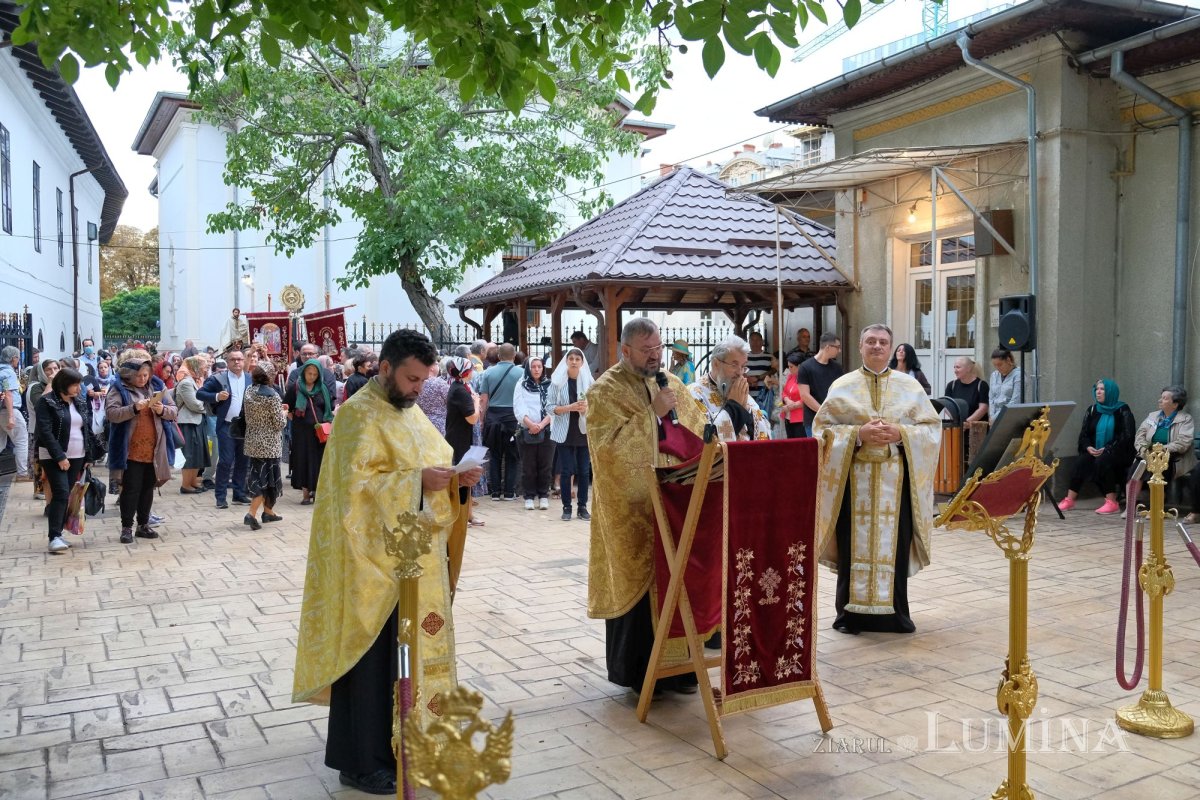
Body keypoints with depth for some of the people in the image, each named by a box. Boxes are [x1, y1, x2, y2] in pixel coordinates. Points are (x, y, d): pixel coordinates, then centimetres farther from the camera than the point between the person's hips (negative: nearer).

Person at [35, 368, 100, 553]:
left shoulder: (81, 403, 11)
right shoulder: (47, 402, -8)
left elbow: (87, 430, 13)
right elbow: (45, 431, -15)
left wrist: (89, 456, 7)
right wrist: (59, 456, -20)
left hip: (77, 456, 6)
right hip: (54, 457, -6)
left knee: (67, 495, 6)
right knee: (61, 493, -15)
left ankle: (58, 533, 13)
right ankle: (54, 536, -13)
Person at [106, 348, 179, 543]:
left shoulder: (156, 388, 11)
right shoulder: (119, 390, -2)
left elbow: (174, 412, 9)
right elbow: (112, 413, -16)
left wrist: (163, 410, -12)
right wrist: (134, 408, -27)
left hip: (153, 451, 4)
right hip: (131, 452, -4)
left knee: (148, 488, 12)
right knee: (130, 489, -1)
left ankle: (143, 525, 22)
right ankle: (127, 527, 9)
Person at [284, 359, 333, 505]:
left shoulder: (323, 388, 7)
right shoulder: (295, 388, 1)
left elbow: (331, 408, 12)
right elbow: (285, 408, 6)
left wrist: (329, 421, -1)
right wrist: (295, 419, -3)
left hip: (320, 431, 1)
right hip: (302, 431, -1)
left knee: (320, 461, 1)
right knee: (304, 460, 1)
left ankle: (318, 490, 12)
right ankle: (306, 493, 9)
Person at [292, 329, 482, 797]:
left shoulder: (410, 411, 13)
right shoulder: (358, 414, -13)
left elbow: (433, 462, 16)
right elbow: (357, 484, -21)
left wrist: (455, 477, -4)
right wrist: (417, 480, -27)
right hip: (375, 558, -8)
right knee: (373, 657, 0)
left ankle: (399, 743, 29)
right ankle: (360, 762, 13)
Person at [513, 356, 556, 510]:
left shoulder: (550, 386, 6)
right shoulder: (521, 386, 5)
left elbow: (552, 410, -2)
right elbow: (519, 409, -4)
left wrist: (541, 425, -16)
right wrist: (531, 424, -19)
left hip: (547, 430, 0)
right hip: (527, 431, 0)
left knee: (545, 465, 3)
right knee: (528, 466, 2)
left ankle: (543, 495, 12)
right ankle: (529, 496, 10)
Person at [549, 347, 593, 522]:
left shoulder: (588, 381, 2)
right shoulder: (557, 381, -2)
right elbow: (550, 406, -4)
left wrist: (587, 408, -15)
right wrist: (569, 407, -17)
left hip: (584, 432, 1)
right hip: (565, 432, -1)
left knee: (584, 471, 4)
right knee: (566, 471, 0)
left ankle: (582, 507, 13)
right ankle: (566, 507, 9)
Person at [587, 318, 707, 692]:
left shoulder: (672, 384, 12)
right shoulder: (605, 391, -6)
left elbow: (699, 432, 17)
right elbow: (610, 443, -19)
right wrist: (652, 413, -19)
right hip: (633, 508, -5)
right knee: (638, 583, 0)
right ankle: (638, 671, 14)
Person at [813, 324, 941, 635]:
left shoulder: (910, 386, 7)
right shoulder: (842, 386, 5)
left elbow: (932, 427, 5)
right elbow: (823, 428, 0)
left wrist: (900, 434, -12)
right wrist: (858, 434, -14)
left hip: (895, 478, 1)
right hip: (854, 477, -1)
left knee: (894, 543, 2)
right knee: (855, 544, 1)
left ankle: (893, 611, 14)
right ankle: (851, 612, 11)